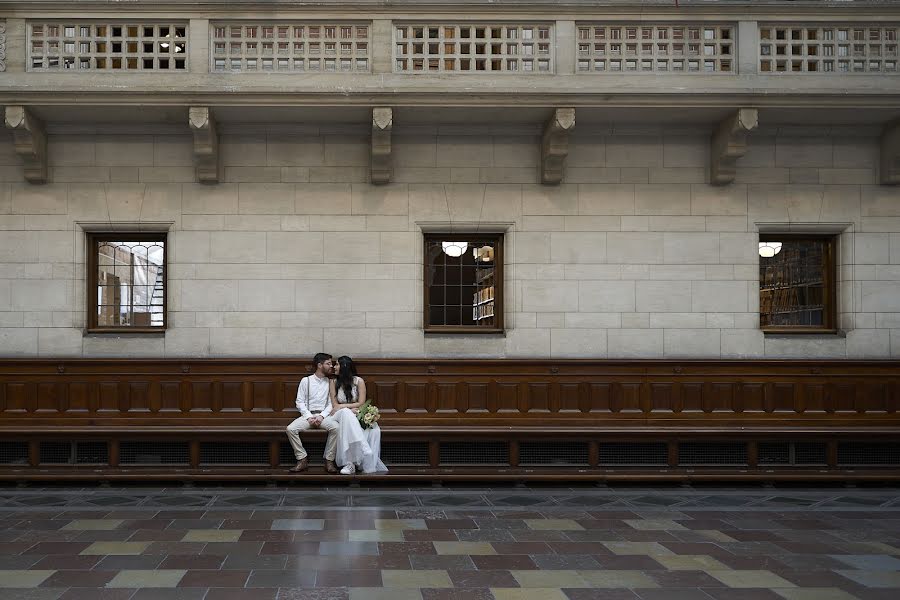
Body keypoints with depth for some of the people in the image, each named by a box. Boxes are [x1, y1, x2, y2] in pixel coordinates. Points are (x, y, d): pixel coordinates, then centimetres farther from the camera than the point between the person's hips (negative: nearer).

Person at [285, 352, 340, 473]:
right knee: (290, 429, -28)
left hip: (324, 415, 0)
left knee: (335, 427, -33)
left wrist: (322, 416, -12)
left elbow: (331, 403, 6)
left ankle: (329, 460, -22)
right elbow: (300, 402, 3)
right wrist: (309, 417, -11)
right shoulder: (306, 381, 7)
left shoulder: (330, 382, 11)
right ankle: (302, 460, -18)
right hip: (307, 415, 0)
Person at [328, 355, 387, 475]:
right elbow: (335, 406, 0)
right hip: (341, 415, 0)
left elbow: (361, 403, -3)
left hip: (356, 415, 0)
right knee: (346, 413, -38)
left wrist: (343, 406, -11)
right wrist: (350, 408, -15)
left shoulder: (358, 381, 3)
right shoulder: (334, 383, 7)